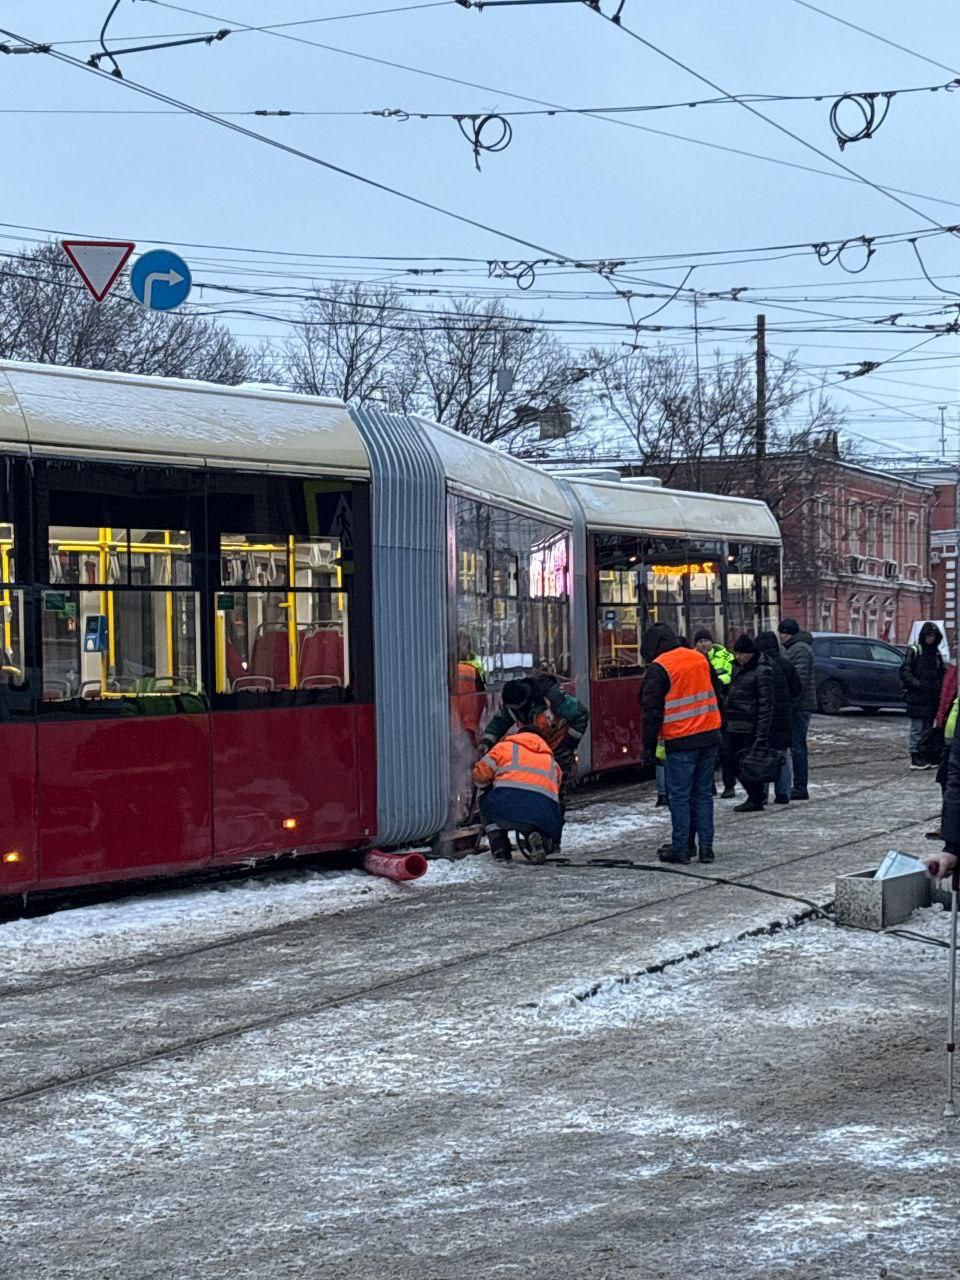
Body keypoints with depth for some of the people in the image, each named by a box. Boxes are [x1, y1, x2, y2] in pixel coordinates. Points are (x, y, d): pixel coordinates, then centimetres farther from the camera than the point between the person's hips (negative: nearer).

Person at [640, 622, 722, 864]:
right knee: (703, 793, 12)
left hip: (680, 742, -6)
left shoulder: (658, 669, -8)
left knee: (679, 795, 1)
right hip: (709, 736, 6)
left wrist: (649, 748, -5)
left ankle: (681, 848, 3)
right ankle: (706, 847, 12)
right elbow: (717, 695, 18)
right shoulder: (700, 659, 11)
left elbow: (652, 711, -10)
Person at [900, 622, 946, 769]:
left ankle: (925, 756, 16)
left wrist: (939, 687, 7)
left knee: (928, 728, 10)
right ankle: (915, 758, -3)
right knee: (917, 727, -6)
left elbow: (941, 674, 23)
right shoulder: (914, 651, -3)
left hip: (932, 697, 6)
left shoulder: (936, 653, 16)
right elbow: (904, 672, -8)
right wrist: (917, 684, -18)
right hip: (917, 697, -6)